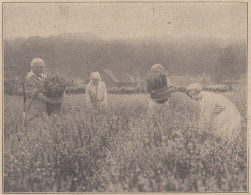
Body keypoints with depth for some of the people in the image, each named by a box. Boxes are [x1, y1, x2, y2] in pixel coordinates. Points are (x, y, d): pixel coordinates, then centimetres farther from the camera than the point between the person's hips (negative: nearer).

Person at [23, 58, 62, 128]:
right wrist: (53, 101, -21)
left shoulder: (44, 77, 13)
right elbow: (37, 94, -17)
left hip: (44, 109, 7)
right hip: (33, 110, -6)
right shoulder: (29, 79, -9)